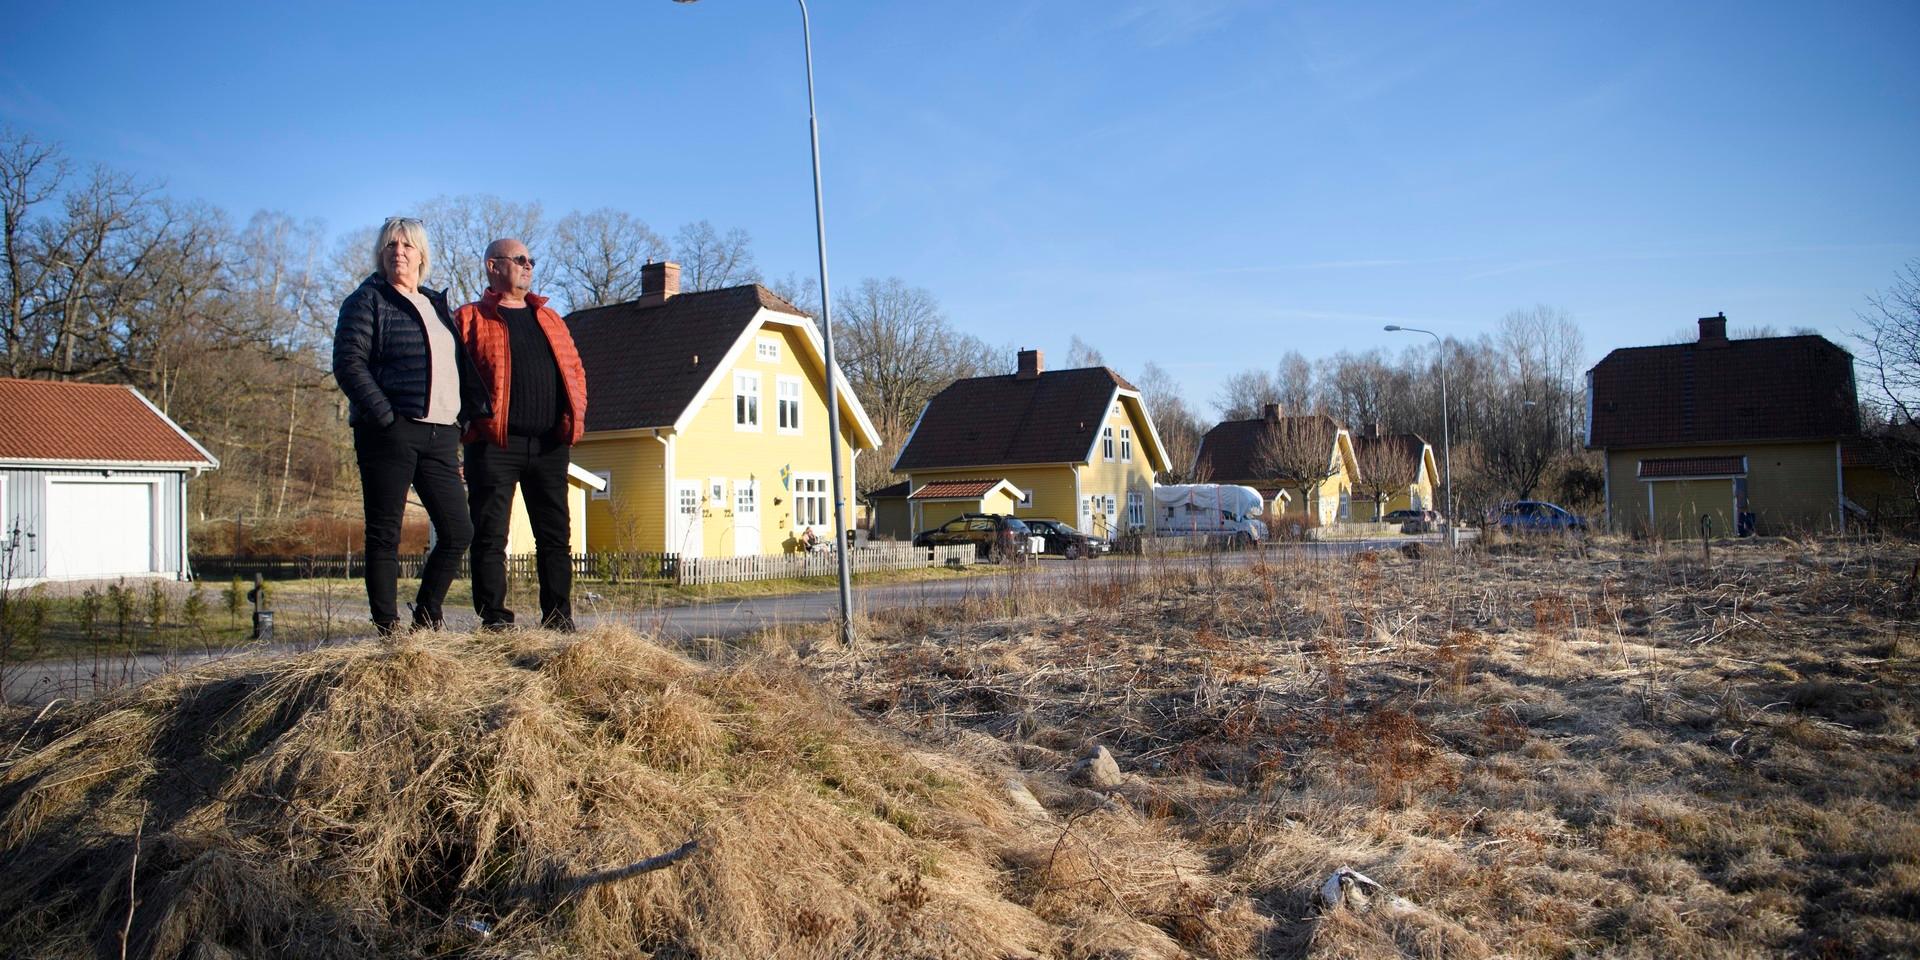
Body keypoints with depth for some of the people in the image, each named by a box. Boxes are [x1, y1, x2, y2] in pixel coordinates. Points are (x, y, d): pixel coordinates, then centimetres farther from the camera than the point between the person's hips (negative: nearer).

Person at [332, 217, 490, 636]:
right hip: (390, 433, -6)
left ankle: (426, 618, 16)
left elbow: (461, 366, 24)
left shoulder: (437, 304, 22)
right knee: (385, 534, -1)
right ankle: (388, 627, 5)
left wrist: (475, 409, 9)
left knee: (458, 531, 3)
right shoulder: (368, 300, 3)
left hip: (441, 436, 6)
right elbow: (348, 363, -7)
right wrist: (384, 414, -16)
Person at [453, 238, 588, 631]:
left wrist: (575, 412, 8)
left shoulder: (548, 318, 20)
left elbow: (574, 368, 22)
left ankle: (558, 616, 12)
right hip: (495, 445, -4)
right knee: (491, 535, -3)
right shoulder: (470, 319, 5)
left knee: (556, 534, 5)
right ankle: (494, 618, 3)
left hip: (549, 444, 5)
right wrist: (470, 419, -11)